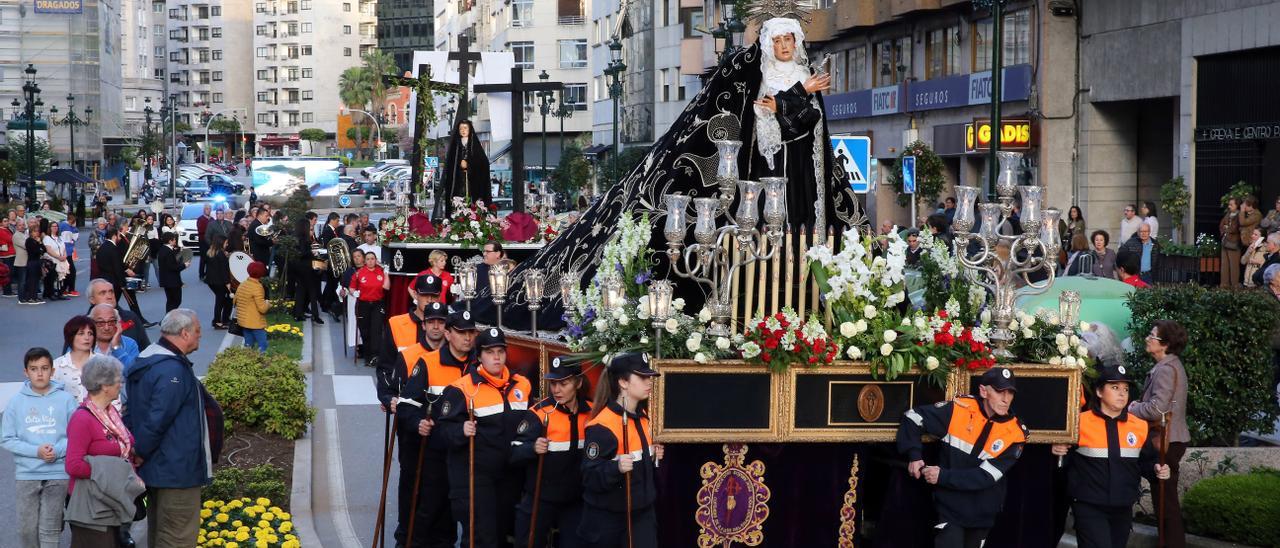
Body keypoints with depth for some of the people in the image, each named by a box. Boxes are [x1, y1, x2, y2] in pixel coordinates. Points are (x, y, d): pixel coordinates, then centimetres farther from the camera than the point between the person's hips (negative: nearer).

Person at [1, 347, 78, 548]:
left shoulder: (66, 400, -3)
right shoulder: (16, 402, 0)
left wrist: (57, 451, -17)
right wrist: (36, 451, -13)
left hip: (57, 473, -1)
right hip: (25, 474, 1)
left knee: (50, 530, 4)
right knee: (26, 529, 7)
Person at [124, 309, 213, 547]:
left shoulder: (148, 360, 11)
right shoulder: (173, 370, -22)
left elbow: (132, 414, 17)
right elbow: (157, 421, -25)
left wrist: (137, 453, 15)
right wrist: (140, 454, -12)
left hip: (155, 469, 11)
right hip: (177, 471, -11)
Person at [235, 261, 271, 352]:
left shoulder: (242, 284, 6)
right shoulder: (257, 287, -18)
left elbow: (235, 301, 16)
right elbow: (262, 308, -21)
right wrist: (268, 304, -1)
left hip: (243, 320, 8)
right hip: (256, 323, -8)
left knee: (248, 345, 13)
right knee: (262, 346, -4)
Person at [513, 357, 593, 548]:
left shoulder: (591, 412, -1)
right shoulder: (539, 413, -14)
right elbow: (515, 453, -19)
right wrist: (533, 448, -38)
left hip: (576, 500, 3)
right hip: (540, 500, -3)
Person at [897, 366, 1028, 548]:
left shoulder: (1016, 433, -11)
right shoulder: (959, 410, -12)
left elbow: (986, 476, -16)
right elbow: (913, 418, -2)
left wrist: (943, 476, -20)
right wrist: (914, 455, -12)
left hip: (982, 514, 2)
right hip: (949, 508, -2)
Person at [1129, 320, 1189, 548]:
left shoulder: (1166, 369, -19)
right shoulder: (1170, 366, 13)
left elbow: (1157, 408, -25)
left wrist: (1131, 409, -9)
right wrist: (1139, 404, 4)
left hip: (1165, 441, -10)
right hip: (1169, 439, 10)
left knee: (1165, 498, -4)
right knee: (1167, 498, 16)